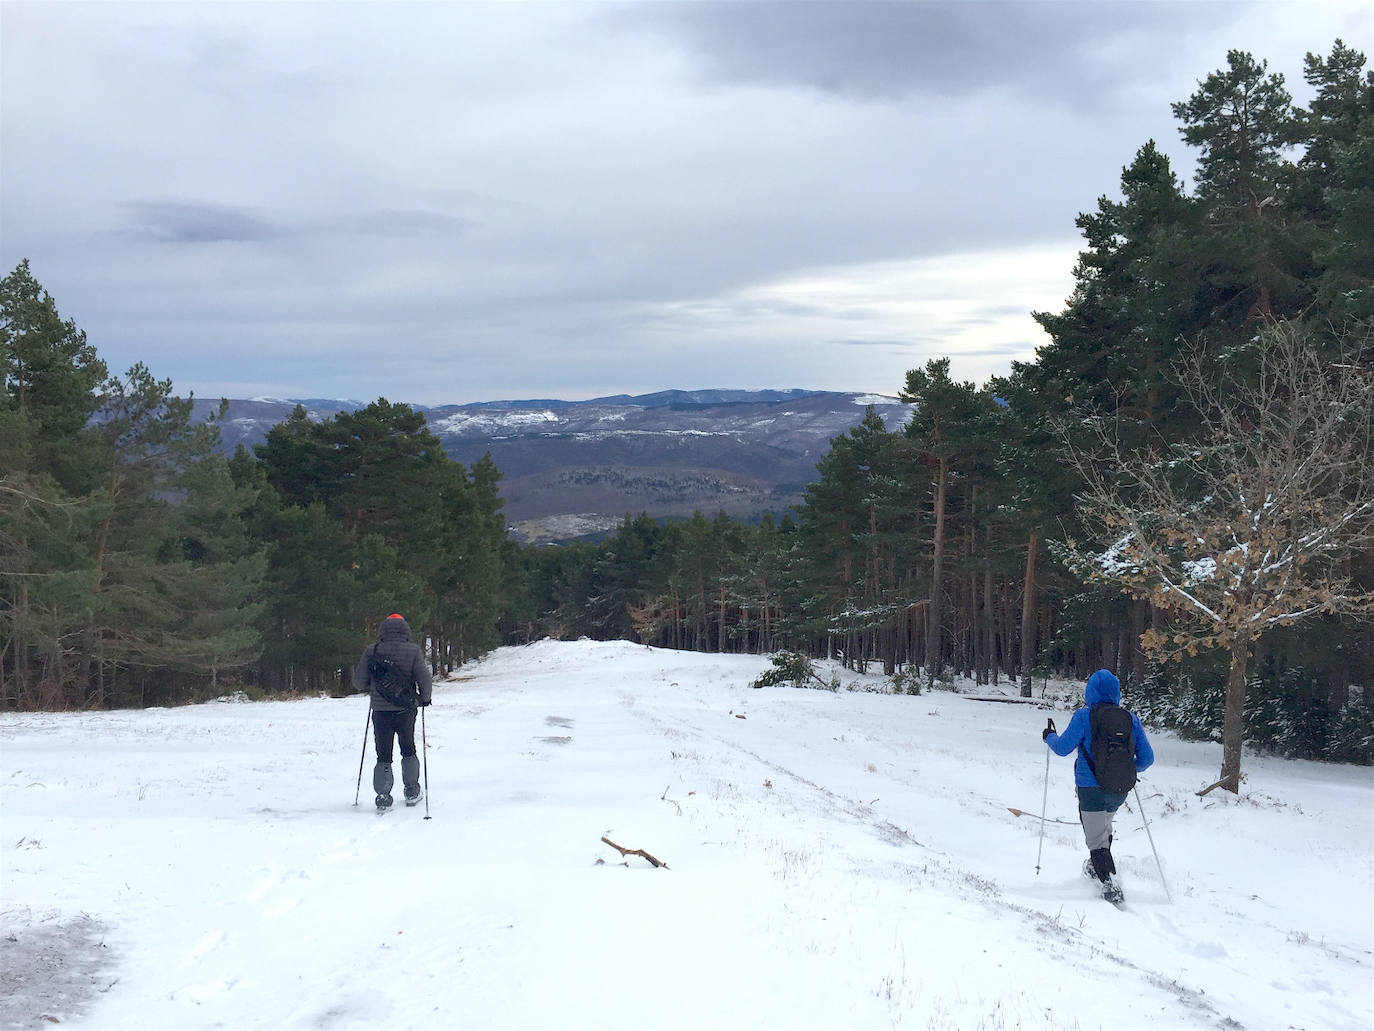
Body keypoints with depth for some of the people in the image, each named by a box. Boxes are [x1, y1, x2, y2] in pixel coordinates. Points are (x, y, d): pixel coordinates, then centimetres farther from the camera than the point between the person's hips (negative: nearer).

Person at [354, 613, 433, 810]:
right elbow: (424, 679, -11)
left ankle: (383, 796, 2)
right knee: (408, 749, 20)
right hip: (406, 710, 0)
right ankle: (411, 791, 23)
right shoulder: (413, 651, -7)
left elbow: (359, 682, 0)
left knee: (383, 754, 9)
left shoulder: (371, 651, -3)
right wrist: (425, 698, 9)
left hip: (380, 710, 0)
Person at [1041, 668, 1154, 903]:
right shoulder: (1131, 718, 3)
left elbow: (1063, 748, -8)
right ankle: (1095, 868, 47)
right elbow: (1147, 758, 4)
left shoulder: (1084, 716, -10)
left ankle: (1109, 882, -17)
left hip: (1091, 787, -5)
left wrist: (1050, 736, 13)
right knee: (1103, 827, 31)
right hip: (1120, 789, 5)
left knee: (1097, 840, -1)